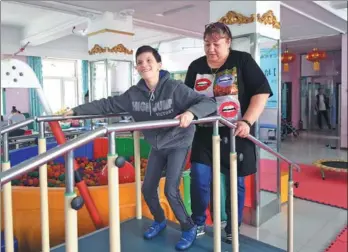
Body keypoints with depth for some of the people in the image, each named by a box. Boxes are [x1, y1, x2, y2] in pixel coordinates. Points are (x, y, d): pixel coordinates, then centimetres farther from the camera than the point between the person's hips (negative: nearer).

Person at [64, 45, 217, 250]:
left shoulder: (174, 88, -23)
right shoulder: (134, 94, -9)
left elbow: (209, 102, -28)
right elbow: (107, 105, -4)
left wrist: (191, 112, -49)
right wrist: (76, 110, -6)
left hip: (178, 144, -5)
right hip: (157, 146, 5)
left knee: (171, 190, -11)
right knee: (148, 189, 9)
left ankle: (189, 228, 15)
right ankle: (160, 221, 38)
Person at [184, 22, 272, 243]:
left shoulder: (242, 61, -3)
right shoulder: (196, 67, 7)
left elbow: (262, 92, -8)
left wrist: (247, 121, -18)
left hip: (235, 135, -2)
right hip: (205, 135, 3)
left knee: (235, 183, 9)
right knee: (199, 181, -2)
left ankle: (233, 230, 30)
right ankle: (198, 224, 23)